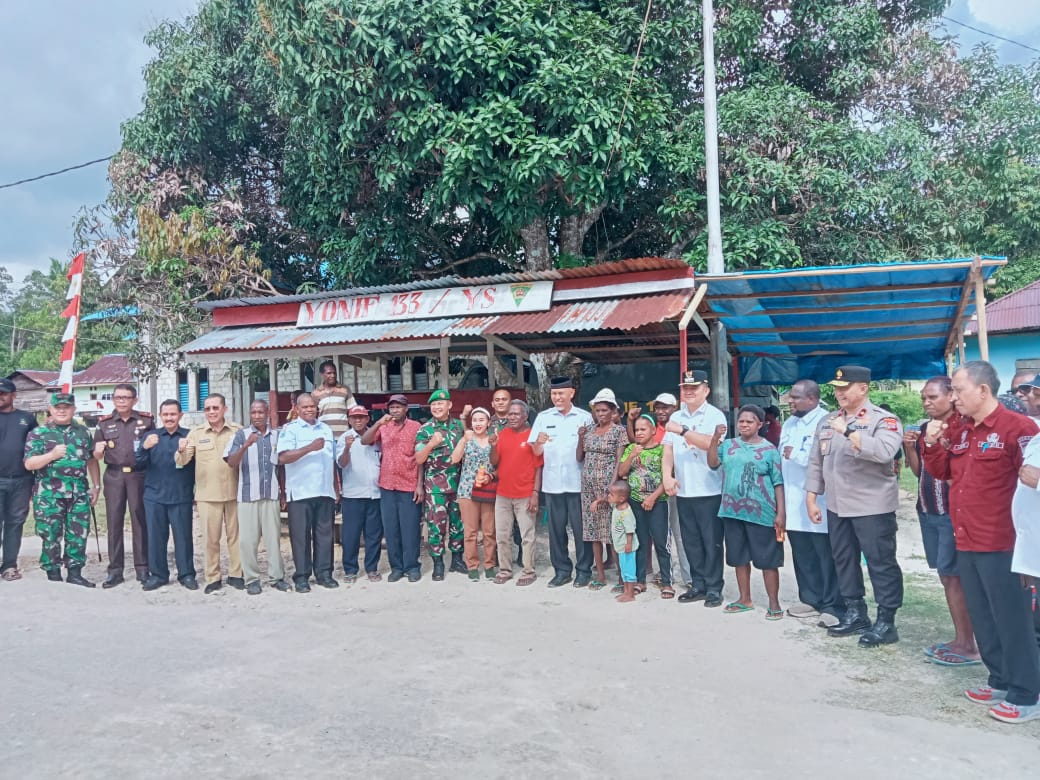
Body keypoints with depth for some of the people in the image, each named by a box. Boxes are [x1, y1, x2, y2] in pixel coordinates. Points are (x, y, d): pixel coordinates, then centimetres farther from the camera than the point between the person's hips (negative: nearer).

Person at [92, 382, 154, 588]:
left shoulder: (146, 420, 4)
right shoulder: (104, 423, 9)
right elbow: (97, 456, 11)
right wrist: (98, 451, -11)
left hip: (138, 474, -2)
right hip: (114, 476, 2)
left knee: (140, 520, 1)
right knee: (114, 521, 2)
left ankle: (142, 568, 8)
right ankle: (115, 570, 9)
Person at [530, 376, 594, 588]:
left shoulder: (585, 417, 2)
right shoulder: (543, 417, 7)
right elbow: (535, 452, 5)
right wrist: (538, 442, -16)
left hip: (578, 482, -2)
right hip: (552, 483, 2)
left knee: (581, 528, 3)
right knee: (556, 528, 8)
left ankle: (584, 570, 16)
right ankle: (561, 570, 20)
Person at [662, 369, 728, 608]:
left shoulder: (715, 416, -4)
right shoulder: (676, 417, 12)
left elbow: (710, 443, -21)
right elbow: (668, 450, 8)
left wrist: (683, 431, -23)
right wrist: (667, 476, -6)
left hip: (709, 491, -5)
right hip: (683, 491, 5)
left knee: (711, 542, 2)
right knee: (691, 541, 12)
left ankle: (713, 588, 11)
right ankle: (698, 585, 22)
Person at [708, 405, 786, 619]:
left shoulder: (769, 449, -3)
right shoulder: (728, 445, 8)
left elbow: (778, 483, -3)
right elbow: (712, 463, -4)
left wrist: (781, 513, -9)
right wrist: (715, 439, -13)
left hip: (761, 513, -4)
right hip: (733, 511, 4)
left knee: (767, 560, 2)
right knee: (739, 558, 14)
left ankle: (774, 603, 13)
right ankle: (745, 599, 27)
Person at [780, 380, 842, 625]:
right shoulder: (789, 423, 16)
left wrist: (797, 455, -14)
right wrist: (781, 492, 17)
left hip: (818, 502, -8)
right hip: (794, 501, 8)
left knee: (826, 557, 1)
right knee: (802, 556, 14)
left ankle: (833, 606, 9)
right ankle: (811, 600, 25)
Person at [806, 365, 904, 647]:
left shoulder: (883, 420, -9)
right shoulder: (827, 421, 10)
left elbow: (884, 451, -29)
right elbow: (816, 462, 13)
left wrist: (848, 431, -27)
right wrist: (811, 499, 9)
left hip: (873, 507, -7)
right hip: (837, 507, 7)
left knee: (881, 564, 2)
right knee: (844, 561, 15)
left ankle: (886, 622, 12)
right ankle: (855, 614, 28)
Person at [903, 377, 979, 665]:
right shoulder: (923, 429, 10)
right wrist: (910, 448, -2)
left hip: (953, 513, -7)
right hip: (928, 512, 7)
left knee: (954, 576, -5)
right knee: (946, 576, 11)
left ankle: (968, 645, 3)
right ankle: (960, 639, 20)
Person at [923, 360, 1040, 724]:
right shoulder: (957, 428, 8)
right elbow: (941, 471, 16)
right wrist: (932, 443, -2)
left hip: (1001, 545, -8)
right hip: (966, 542, 8)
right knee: (982, 619, 17)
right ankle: (1001, 681, 31)